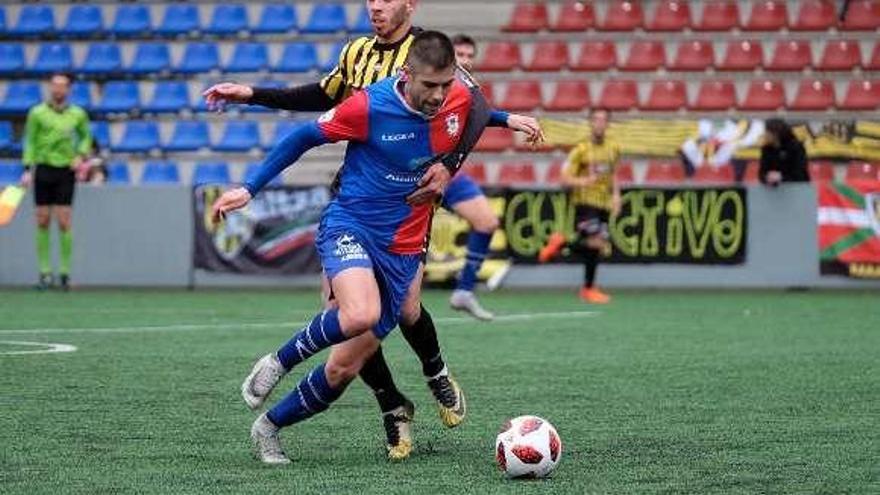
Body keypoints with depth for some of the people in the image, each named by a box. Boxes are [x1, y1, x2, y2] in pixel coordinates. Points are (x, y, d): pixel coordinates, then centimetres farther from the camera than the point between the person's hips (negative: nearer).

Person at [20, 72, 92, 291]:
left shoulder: (78, 114, 5)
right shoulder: (37, 113, 2)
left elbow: (85, 137, 18)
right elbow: (30, 142, 3)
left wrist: (81, 155, 0)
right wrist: (28, 170, -5)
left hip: (66, 171, 0)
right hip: (43, 169, 0)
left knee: (64, 222, -5)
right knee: (43, 222, 1)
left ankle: (65, 273, 2)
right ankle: (45, 273, 7)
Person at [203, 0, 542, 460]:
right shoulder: (356, 52, 8)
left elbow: (475, 107, -22)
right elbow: (321, 96, 26)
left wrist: (448, 167, -36)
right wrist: (251, 94, 21)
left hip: (408, 200, -5)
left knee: (405, 309, -11)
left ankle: (436, 373, 25)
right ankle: (392, 406, 12)